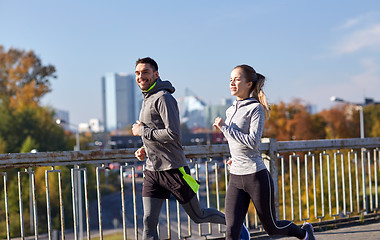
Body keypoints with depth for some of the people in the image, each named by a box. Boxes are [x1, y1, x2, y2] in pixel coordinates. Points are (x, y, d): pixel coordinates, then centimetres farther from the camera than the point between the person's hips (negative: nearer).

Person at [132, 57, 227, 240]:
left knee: (198, 216, 9)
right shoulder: (146, 99, 15)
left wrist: (142, 131, -16)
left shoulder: (163, 98, -14)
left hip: (173, 169, -7)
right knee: (149, 221, -2)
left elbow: (173, 135, -23)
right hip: (152, 170, 7)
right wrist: (144, 149, 8)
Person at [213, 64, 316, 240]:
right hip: (235, 179, 6)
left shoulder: (256, 109, -8)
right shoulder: (230, 111, 12)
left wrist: (225, 127, -19)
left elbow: (253, 141, -21)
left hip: (256, 176, -6)